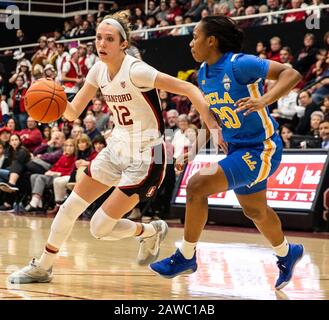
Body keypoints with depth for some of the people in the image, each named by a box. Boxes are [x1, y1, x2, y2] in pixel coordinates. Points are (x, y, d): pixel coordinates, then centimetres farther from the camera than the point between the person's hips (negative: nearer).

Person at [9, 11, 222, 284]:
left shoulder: (135, 71, -23)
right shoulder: (99, 70, -1)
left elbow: (189, 89, -25)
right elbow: (73, 112, 3)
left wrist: (214, 126, -34)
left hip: (145, 158, -7)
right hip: (117, 149, 7)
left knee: (100, 228, -8)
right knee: (70, 208, 7)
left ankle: (152, 232, 20)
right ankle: (42, 268, 23)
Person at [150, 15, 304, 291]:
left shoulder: (239, 64, -21)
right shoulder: (204, 72, 4)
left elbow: (292, 74, -24)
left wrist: (264, 100, -38)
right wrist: (194, 150, 10)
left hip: (261, 149, -9)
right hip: (237, 149, 9)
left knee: (198, 185, -20)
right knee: (255, 211, 24)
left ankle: (186, 257, -5)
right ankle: (286, 253, 51)